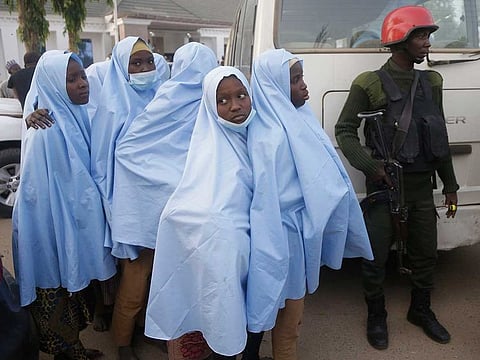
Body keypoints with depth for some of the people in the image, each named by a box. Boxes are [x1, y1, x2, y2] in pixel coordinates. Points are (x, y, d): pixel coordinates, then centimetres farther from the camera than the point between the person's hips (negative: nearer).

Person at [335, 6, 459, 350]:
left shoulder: (431, 82, 11)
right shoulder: (370, 84, -6)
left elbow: (440, 138, 15)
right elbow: (345, 131, -5)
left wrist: (450, 185, 16)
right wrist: (371, 166, -19)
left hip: (422, 185, 5)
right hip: (385, 185, -5)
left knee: (426, 254, 15)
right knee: (376, 257, 4)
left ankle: (421, 310, 37)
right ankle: (377, 315, 26)